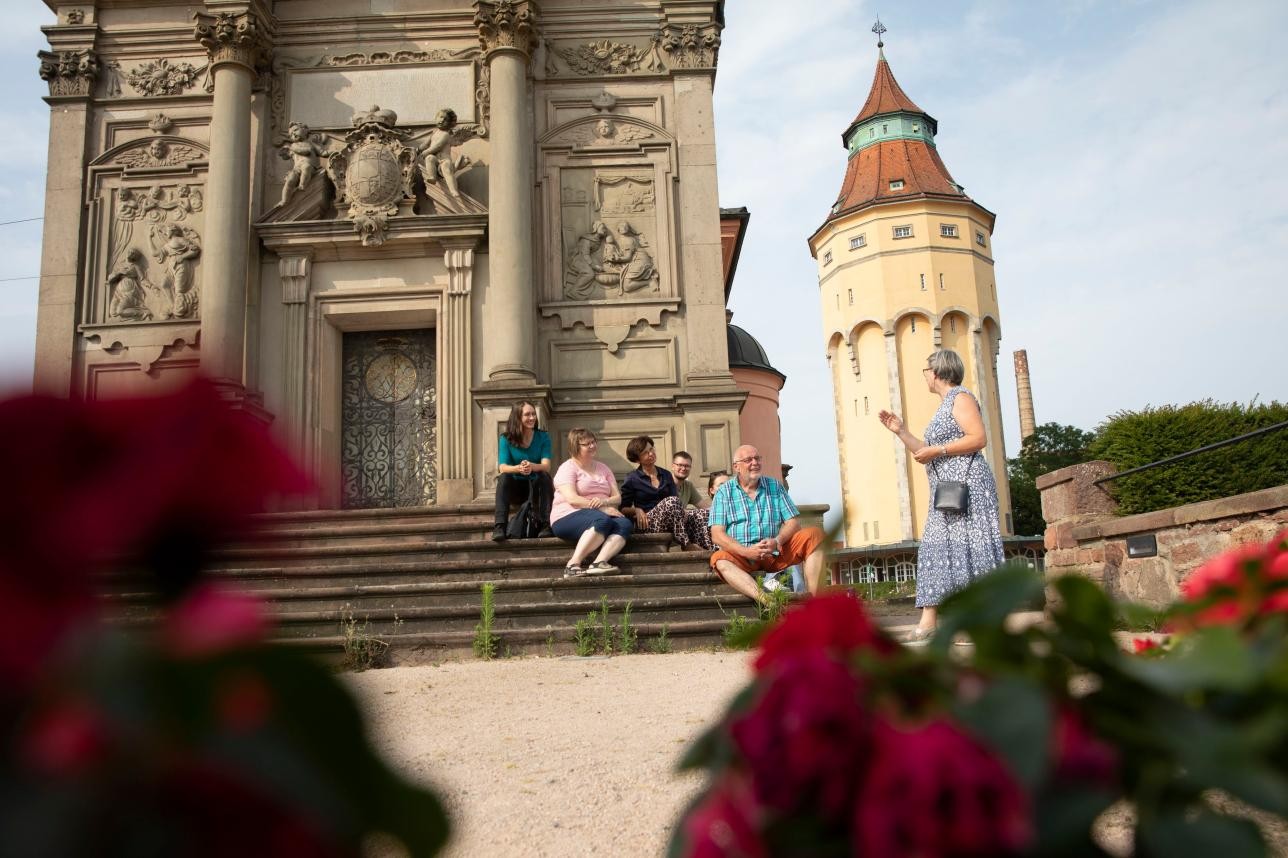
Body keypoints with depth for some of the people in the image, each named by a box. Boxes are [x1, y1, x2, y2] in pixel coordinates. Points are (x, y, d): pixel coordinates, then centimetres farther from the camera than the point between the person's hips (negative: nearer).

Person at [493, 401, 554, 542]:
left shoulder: (543, 436, -4)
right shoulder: (506, 439, -5)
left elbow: (546, 466, -17)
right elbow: (502, 467, -18)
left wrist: (532, 466, -41)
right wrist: (518, 468, -41)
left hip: (537, 487, 0)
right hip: (515, 488, 0)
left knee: (544, 475, -30)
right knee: (504, 477, -29)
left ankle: (545, 525, -33)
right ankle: (499, 527, -39)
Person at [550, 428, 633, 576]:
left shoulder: (602, 468, 20)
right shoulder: (567, 468, 1)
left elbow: (617, 498, 10)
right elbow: (572, 499, -14)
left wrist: (604, 502, -14)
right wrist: (603, 509, -21)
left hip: (601, 516, 6)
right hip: (569, 517, -6)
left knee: (625, 524, -24)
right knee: (602, 521, -35)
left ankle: (599, 563, -43)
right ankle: (573, 565, -39)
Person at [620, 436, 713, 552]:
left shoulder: (666, 475, 18)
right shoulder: (632, 479, 6)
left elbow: (677, 503, 11)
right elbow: (623, 509, 7)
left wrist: (681, 510, -12)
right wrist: (636, 510, -13)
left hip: (670, 520, 5)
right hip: (647, 523, -5)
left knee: (702, 515, -22)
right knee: (671, 501, -34)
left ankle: (710, 550, -40)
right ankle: (686, 544, -35)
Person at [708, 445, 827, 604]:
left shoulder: (774, 486, 14)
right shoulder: (724, 492, 6)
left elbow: (793, 522, 7)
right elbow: (717, 535, -4)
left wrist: (777, 541, -15)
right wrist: (747, 551, -19)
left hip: (777, 553, 3)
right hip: (742, 554, -3)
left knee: (815, 534, -16)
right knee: (719, 560, -34)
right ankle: (767, 601, -54)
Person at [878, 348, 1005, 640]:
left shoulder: (961, 397, -3)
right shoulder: (944, 407, 24)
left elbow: (979, 438, -16)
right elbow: (928, 456, 25)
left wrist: (937, 450, -16)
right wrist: (901, 432, 20)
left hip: (966, 483, -10)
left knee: (968, 547, -12)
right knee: (937, 547, 4)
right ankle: (929, 619, 2)